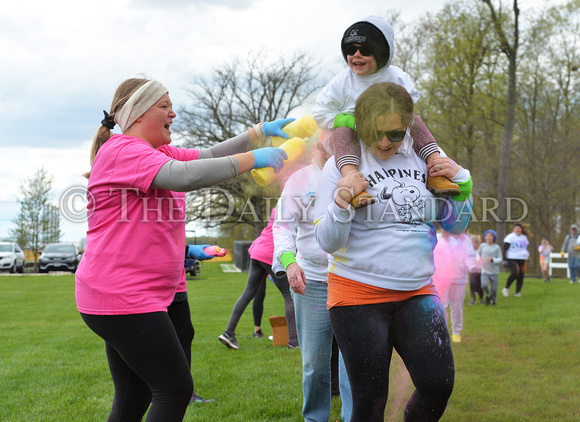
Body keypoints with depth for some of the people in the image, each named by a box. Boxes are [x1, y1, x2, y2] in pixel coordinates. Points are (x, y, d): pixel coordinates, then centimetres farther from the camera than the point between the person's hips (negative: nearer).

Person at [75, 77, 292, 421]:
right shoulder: (122, 151, -14)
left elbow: (210, 155, 14)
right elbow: (185, 176, -28)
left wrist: (262, 131, 4)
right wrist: (252, 159, -23)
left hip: (134, 297, 10)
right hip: (122, 299, -10)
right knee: (175, 390, -8)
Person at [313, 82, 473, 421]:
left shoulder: (425, 159, 6)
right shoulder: (343, 165, -4)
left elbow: (456, 226, 14)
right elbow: (328, 242, -7)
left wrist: (462, 184, -2)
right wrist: (341, 204, -25)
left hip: (417, 292, 3)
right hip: (359, 294, -3)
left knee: (439, 385, -9)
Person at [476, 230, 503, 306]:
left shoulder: (497, 247, -3)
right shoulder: (482, 246, 2)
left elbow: (500, 259, -3)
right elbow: (478, 253, 22)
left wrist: (492, 260, -21)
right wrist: (478, 259, 1)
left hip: (494, 272, 0)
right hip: (485, 271, 0)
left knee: (494, 289, 3)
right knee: (484, 285, -22)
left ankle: (494, 299, 36)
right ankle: (488, 295, 10)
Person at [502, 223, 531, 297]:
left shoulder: (524, 237, 17)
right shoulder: (510, 237, -3)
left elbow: (526, 249, 29)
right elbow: (505, 249, -6)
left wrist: (528, 259, 25)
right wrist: (505, 260, -15)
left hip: (522, 260, 6)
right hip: (512, 259, -6)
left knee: (521, 276, 0)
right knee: (514, 273, -23)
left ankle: (518, 292, 9)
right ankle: (506, 288, -4)